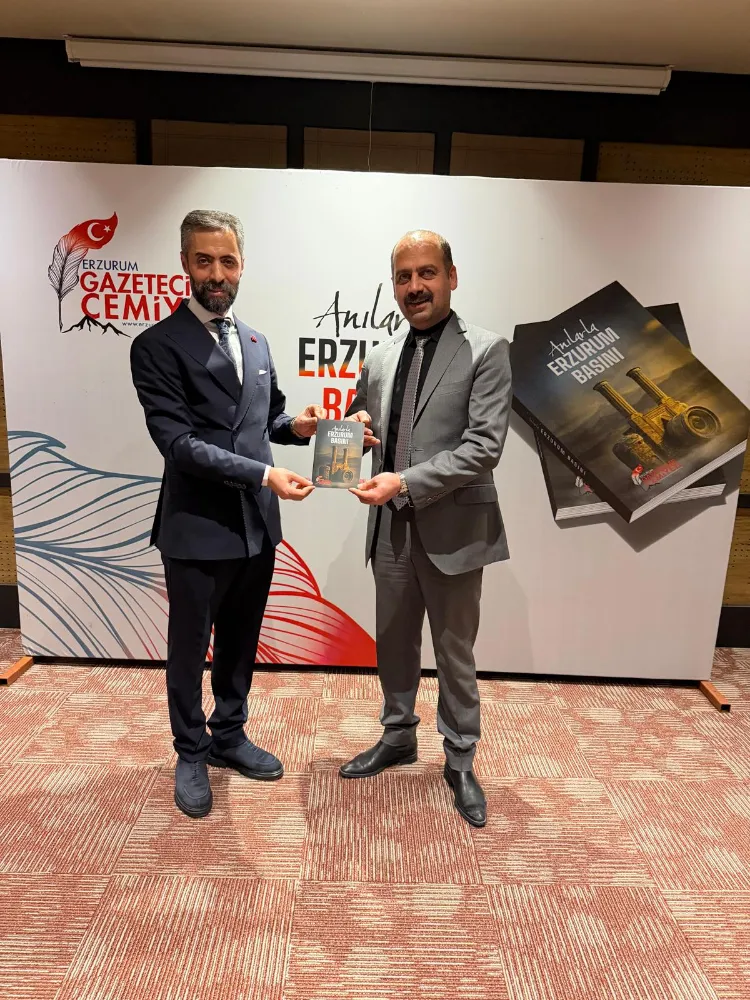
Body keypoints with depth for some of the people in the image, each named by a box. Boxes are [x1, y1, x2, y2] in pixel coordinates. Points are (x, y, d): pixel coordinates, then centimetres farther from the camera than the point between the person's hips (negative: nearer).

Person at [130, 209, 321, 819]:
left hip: (257, 525, 6)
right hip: (198, 529, -5)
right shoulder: (158, 346, -9)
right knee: (189, 647, 13)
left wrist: (296, 426, -2)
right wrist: (263, 473, -25)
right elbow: (177, 442, -19)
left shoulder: (256, 342, 12)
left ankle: (229, 736, 41)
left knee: (241, 641, 19)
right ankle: (191, 754, 34)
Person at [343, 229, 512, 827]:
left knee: (455, 653, 10)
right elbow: (359, 426, 20)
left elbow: (485, 446, -16)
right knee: (394, 645, 18)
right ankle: (398, 738, 42)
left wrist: (405, 482, -22)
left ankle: (460, 762, 32)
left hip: (452, 530, -4)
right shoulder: (379, 358, 10)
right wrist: (353, 429, -5)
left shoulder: (486, 351, -7)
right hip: (391, 530, 5)